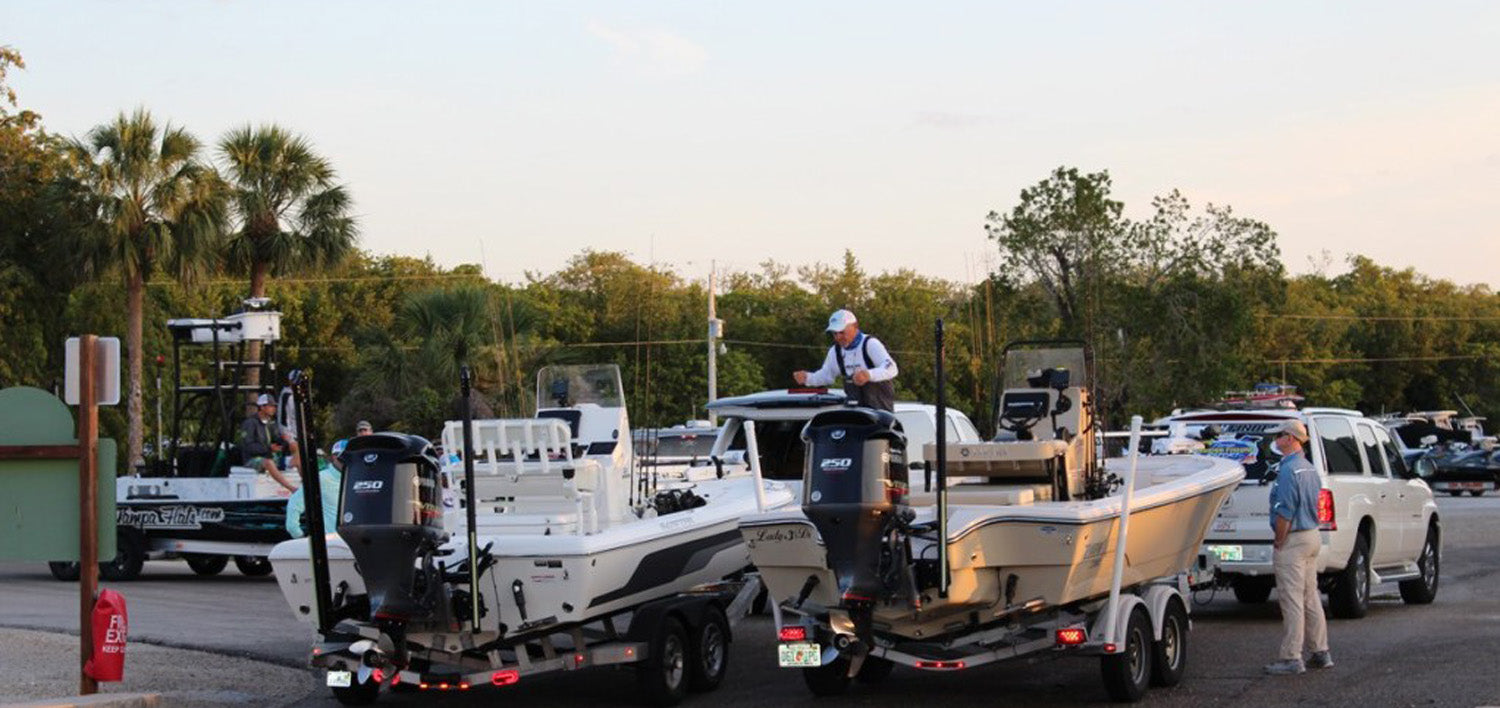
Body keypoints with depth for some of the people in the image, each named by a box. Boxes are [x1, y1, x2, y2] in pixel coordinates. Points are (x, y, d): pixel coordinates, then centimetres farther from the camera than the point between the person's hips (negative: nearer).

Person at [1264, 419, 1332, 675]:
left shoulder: (1288, 470, -17)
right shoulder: (1309, 468, 14)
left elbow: (1285, 512, -21)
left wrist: (1279, 543, -13)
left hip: (1294, 539, -10)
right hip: (1312, 536, 10)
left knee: (1292, 600, -7)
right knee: (1311, 598, 15)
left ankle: (1291, 658, -6)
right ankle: (1320, 652, 20)